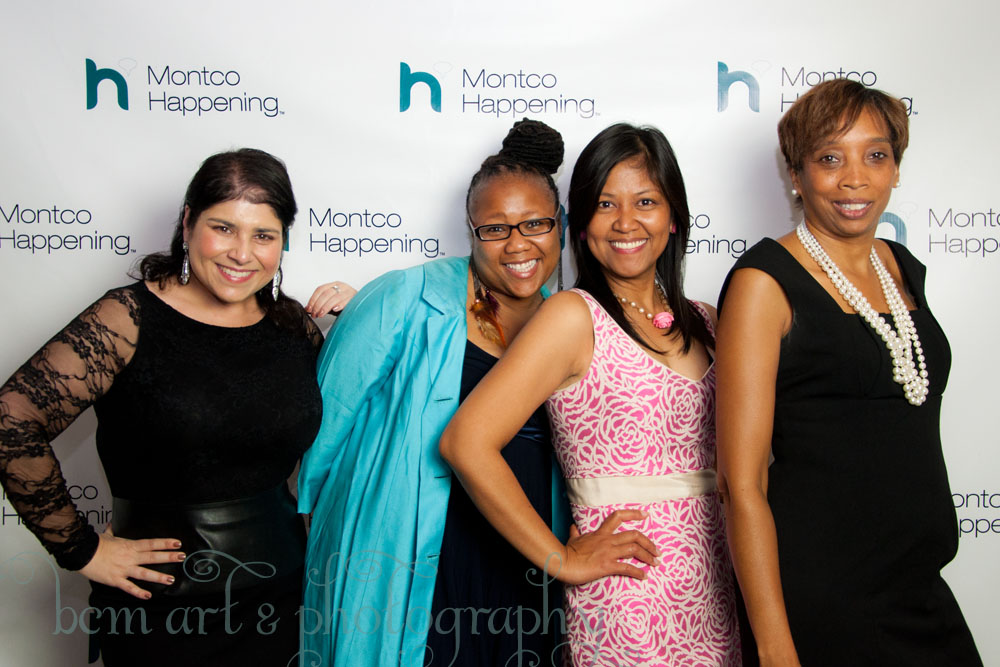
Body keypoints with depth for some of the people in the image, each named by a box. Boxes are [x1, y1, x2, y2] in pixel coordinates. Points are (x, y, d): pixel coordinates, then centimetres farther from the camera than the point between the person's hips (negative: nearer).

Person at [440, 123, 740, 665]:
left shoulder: (705, 323, 9)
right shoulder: (576, 316, -9)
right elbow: (466, 442, -18)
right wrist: (561, 559, -12)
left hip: (714, 591, 6)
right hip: (630, 596, -5)